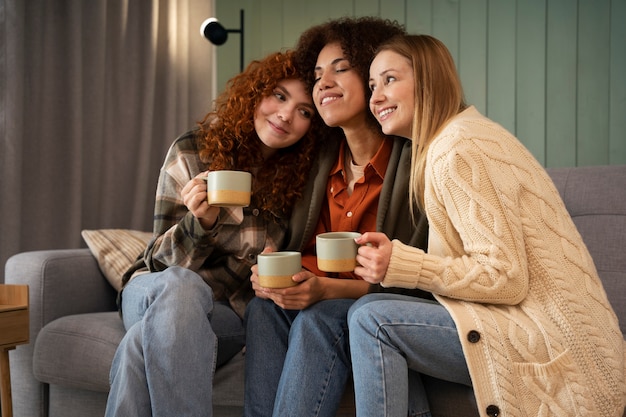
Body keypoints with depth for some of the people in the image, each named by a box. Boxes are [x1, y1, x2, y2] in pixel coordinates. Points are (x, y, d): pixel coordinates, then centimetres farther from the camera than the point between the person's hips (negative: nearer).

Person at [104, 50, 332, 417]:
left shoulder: (300, 177, -1)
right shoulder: (192, 152, -5)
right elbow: (165, 257, -3)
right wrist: (200, 221, -25)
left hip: (232, 313, 0)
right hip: (157, 287, 1)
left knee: (142, 345, -35)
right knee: (182, 285, -39)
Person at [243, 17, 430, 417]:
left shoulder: (416, 160, -13)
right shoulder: (321, 162, 6)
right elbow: (300, 248, 10)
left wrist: (328, 289, -26)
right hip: (321, 302, 5)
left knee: (318, 319, -32)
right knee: (263, 307, -23)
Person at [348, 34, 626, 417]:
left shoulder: (458, 151, -14)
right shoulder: (464, 133, 16)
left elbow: (505, 277, -19)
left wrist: (401, 265, -18)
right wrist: (398, 255, 2)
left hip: (559, 349, -10)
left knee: (372, 319, -15)